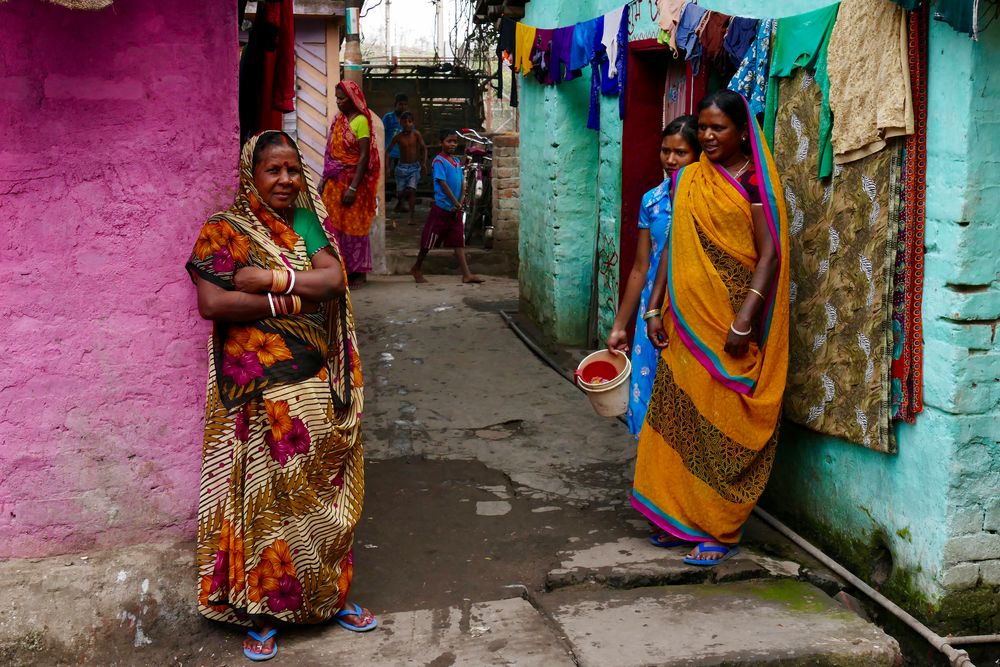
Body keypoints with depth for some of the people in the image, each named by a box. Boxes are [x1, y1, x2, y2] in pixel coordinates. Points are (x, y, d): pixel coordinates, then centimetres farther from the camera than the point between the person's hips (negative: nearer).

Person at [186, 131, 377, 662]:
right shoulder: (223, 231, -5)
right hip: (259, 392, -4)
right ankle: (260, 610, 18)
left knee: (321, 492, 13)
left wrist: (267, 278, -17)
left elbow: (334, 279, -7)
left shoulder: (307, 222, 8)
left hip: (317, 385, 4)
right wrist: (293, 299, -16)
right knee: (263, 497, 3)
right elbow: (211, 303, -18)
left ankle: (330, 594, 29)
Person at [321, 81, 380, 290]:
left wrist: (353, 187, -19)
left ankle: (358, 272, 8)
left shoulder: (360, 121, -10)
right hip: (334, 182, 7)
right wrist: (324, 179, 12)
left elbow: (364, 156, -15)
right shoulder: (338, 120, 12)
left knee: (354, 226, -1)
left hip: (352, 180, -7)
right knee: (335, 225, 7)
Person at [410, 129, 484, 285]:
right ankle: (416, 269, 18)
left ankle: (466, 274, 0)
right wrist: (456, 203, -17)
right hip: (442, 207, -6)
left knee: (459, 241, 3)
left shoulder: (457, 161, 11)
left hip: (456, 209, 7)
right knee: (429, 241, 3)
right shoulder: (439, 161, -11)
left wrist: (460, 203, -5)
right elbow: (443, 184, -16)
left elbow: (462, 183, 8)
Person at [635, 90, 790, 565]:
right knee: (681, 415, 9)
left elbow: (769, 254, -11)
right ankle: (682, 516, 21)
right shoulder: (688, 180, 11)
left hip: (731, 319, -6)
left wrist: (745, 317, -19)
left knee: (723, 423, 0)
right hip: (687, 319, 6)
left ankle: (719, 530, 9)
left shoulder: (754, 182, -6)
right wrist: (656, 308, 8)